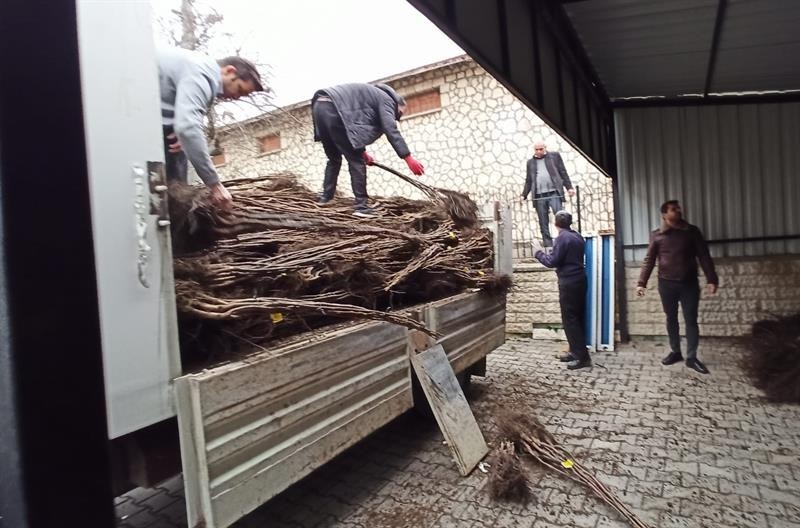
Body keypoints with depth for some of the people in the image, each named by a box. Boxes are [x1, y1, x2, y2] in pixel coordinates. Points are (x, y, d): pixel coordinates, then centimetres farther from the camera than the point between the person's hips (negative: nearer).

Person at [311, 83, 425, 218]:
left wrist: (361, 151, 26)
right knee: (356, 160, -5)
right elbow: (391, 130, -11)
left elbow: (356, 127, 32)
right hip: (333, 109, -10)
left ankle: (325, 197, 28)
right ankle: (361, 206, -6)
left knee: (334, 159, 23)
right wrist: (408, 158, -15)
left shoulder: (373, 95, 33)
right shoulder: (386, 99, 5)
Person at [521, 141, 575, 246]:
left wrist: (569, 187, -1)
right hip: (539, 196, 2)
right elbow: (528, 181, 17)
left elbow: (563, 173, 9)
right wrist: (524, 195, 6)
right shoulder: (530, 162, 18)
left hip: (554, 193, -2)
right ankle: (548, 245, 4)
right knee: (543, 223, 0)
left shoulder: (554, 156, 13)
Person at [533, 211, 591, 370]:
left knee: (569, 319, -5)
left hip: (569, 283, -9)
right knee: (578, 318, 12)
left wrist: (539, 253, -1)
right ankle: (576, 351, 20)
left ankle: (582, 357, -5)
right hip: (580, 280, 9)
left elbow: (553, 262, -16)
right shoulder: (578, 237, 12)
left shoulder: (562, 238, -14)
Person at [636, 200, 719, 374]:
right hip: (666, 284, 0)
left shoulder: (692, 231, 2)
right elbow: (649, 260, 1)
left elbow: (704, 256, 1)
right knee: (671, 319, 10)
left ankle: (691, 357, 10)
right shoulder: (656, 235, 1)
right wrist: (641, 282, -7)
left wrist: (711, 279, -8)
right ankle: (675, 352, 24)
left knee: (691, 320, 2)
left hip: (689, 283, 0)